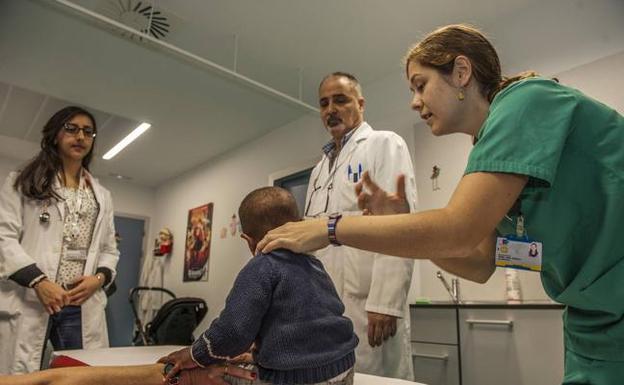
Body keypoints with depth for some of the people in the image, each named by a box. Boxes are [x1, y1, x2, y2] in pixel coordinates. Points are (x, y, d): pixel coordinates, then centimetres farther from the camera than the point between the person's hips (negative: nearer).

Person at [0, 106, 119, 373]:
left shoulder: (102, 196, 18)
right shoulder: (24, 181, 9)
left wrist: (99, 278, -5)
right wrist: (39, 281, -16)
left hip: (81, 306, 3)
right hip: (27, 301, -2)